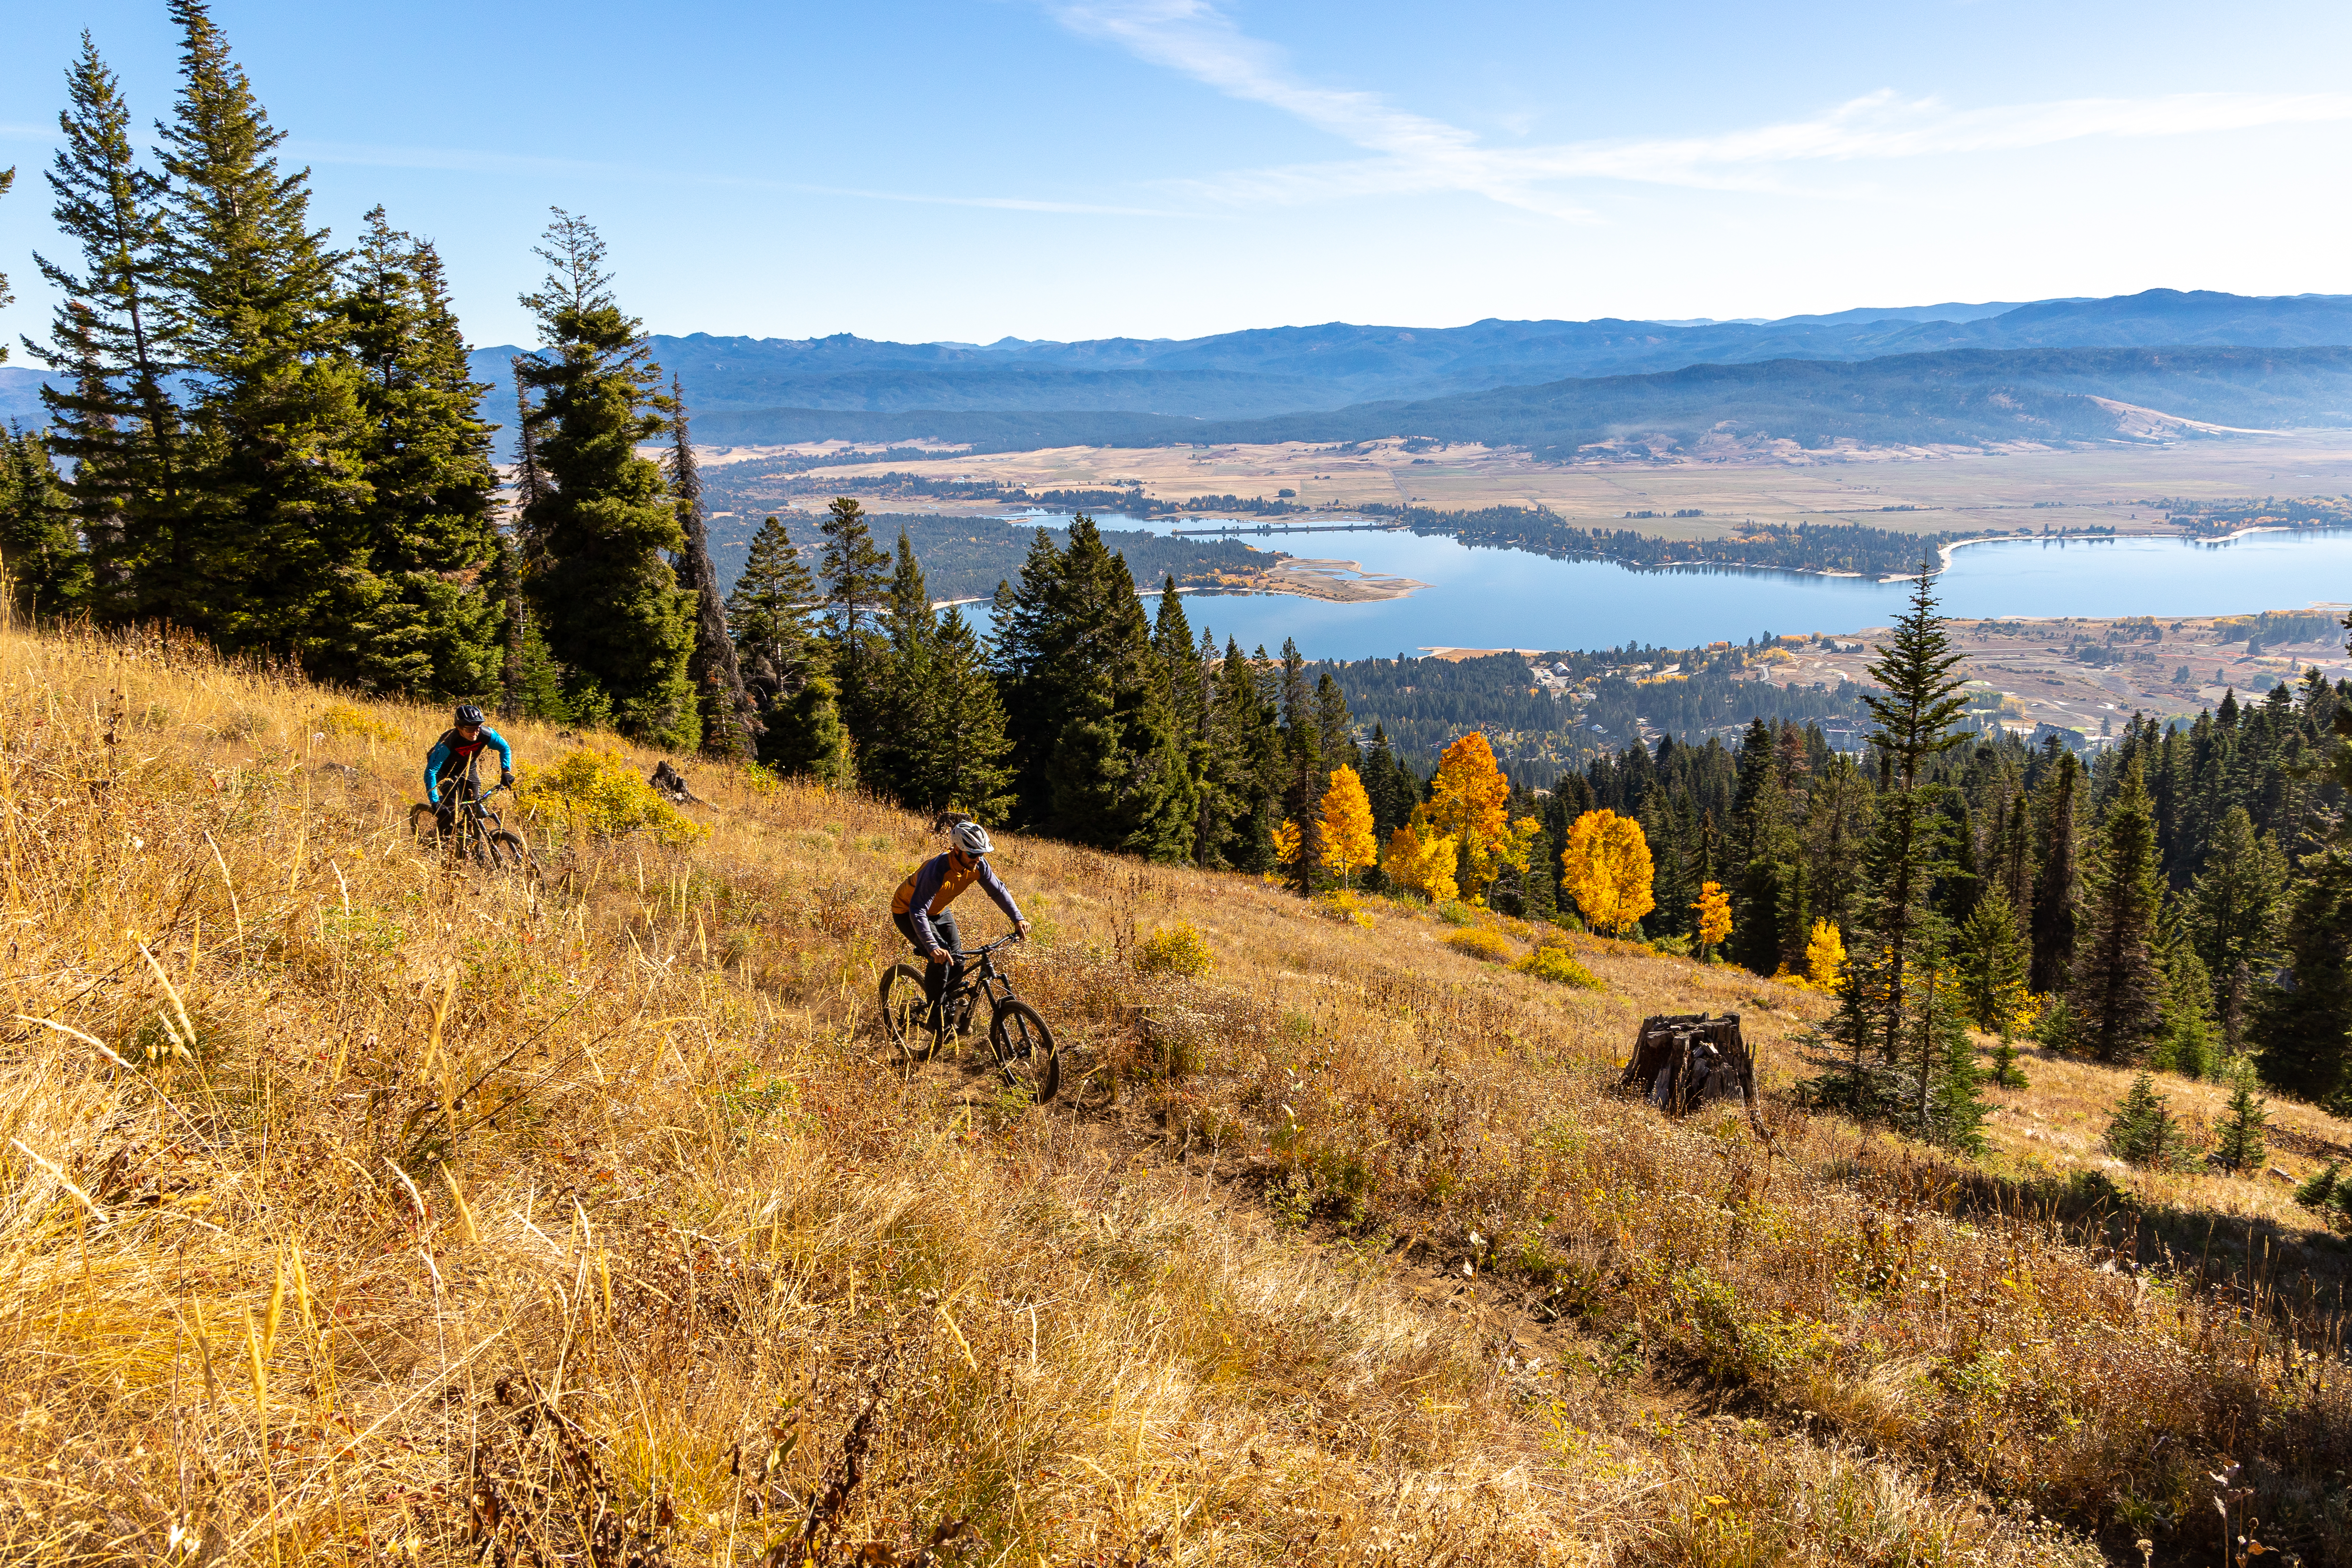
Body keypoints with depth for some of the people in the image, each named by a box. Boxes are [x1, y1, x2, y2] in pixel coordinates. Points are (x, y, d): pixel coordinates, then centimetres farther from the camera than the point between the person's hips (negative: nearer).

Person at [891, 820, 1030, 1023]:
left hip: (938, 911, 7)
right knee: (940, 958, -22)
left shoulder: (978, 866, -21)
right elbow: (918, 911, -44)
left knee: (957, 958, -3)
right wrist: (933, 947, -55)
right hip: (907, 912, -7)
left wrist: (1018, 919, -21)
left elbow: (998, 890, -8)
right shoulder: (937, 870, -40)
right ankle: (936, 1014, -9)